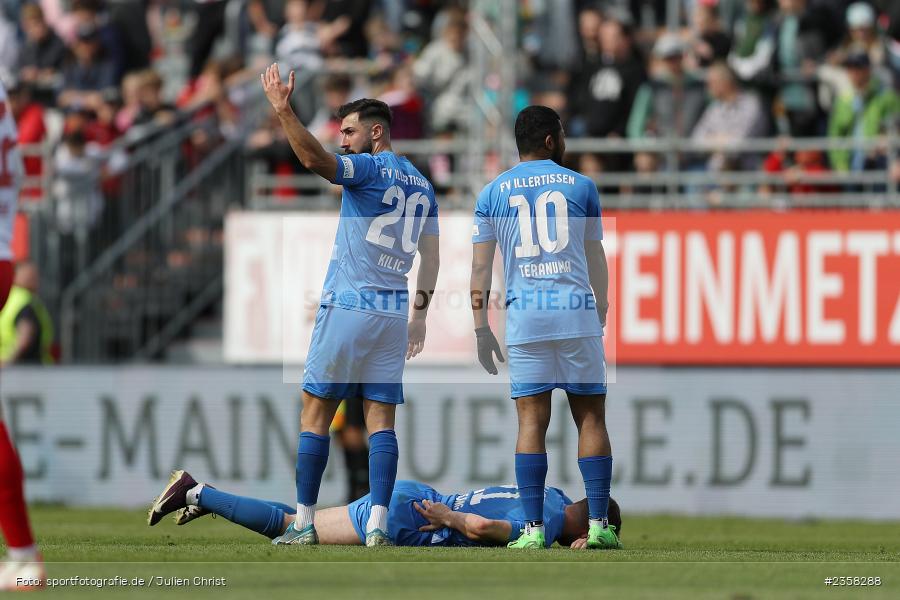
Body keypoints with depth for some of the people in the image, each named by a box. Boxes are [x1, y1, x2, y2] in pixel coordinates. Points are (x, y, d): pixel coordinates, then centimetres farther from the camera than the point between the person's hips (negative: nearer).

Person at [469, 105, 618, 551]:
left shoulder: (493, 193, 10)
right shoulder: (580, 186, 9)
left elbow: (480, 268, 6)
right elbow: (596, 260, 15)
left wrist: (481, 329, 9)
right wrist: (602, 313, 25)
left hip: (525, 315, 1)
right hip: (577, 312, -1)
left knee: (532, 419, 0)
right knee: (590, 416, 3)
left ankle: (533, 529, -5)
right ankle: (598, 524, 0)